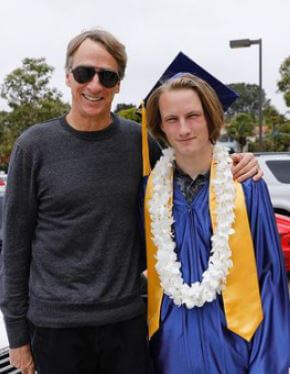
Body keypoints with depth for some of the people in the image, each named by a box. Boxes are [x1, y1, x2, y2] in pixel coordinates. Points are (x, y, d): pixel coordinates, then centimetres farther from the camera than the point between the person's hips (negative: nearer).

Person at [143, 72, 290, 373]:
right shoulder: (150, 189, -4)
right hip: (170, 340, 2)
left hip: (231, 337, -1)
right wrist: (145, 336, 5)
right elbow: (147, 270, 5)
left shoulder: (247, 187, -11)